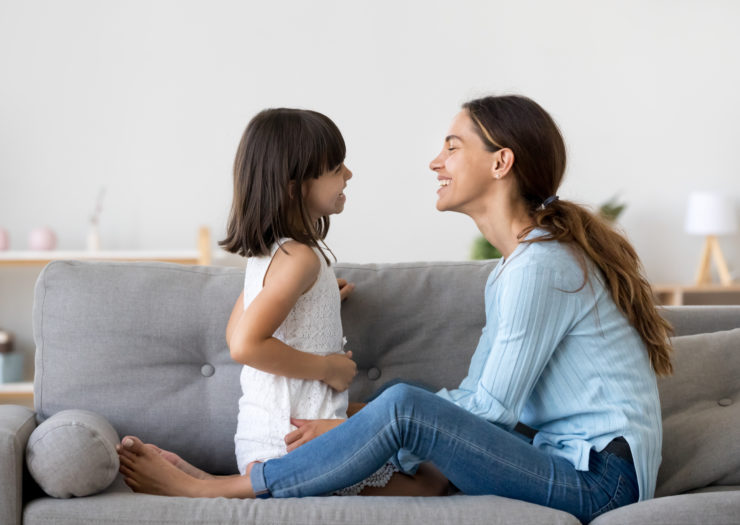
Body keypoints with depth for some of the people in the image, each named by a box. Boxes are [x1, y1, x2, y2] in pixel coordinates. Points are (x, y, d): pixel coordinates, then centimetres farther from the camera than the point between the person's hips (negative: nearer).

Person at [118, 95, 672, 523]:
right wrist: (355, 422, 5)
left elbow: (492, 408, -15)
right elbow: (475, 394, 14)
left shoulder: (541, 265, -16)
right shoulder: (513, 265, 16)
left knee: (405, 405, -22)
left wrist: (363, 432, -10)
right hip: (571, 463, 10)